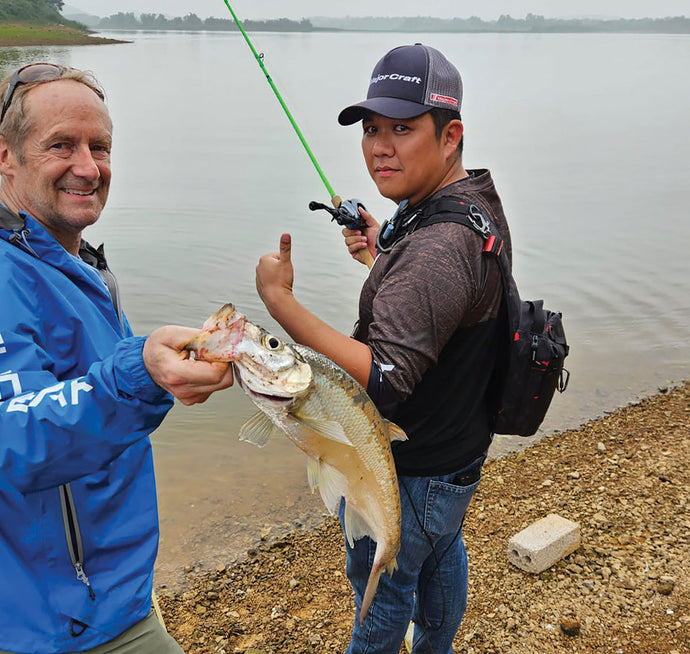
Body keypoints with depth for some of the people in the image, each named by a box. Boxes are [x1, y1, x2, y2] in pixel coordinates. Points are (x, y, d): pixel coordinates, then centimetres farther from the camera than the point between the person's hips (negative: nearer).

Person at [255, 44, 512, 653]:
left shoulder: (438, 248, -34)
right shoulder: (476, 199, -1)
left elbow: (381, 381, -39)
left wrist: (279, 298, -36)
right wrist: (386, 249, 3)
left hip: (410, 472, -11)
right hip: (459, 449, 11)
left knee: (382, 589, 16)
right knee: (441, 556, 32)